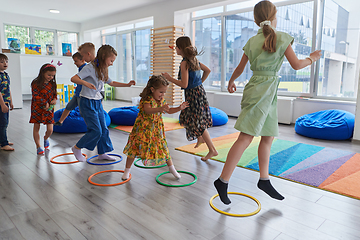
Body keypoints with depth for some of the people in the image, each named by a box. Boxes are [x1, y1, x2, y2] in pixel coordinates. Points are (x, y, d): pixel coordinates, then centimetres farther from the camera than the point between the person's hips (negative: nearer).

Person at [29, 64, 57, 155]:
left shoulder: (52, 84, 6)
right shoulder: (36, 83, -11)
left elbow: (55, 93, 15)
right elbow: (36, 96, -14)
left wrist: (55, 99, -6)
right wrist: (45, 104, -17)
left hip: (49, 110, 4)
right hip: (38, 109, -4)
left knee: (50, 130, 1)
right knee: (36, 128, 5)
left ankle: (46, 138, 36)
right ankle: (38, 147, 18)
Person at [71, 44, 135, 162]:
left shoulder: (103, 70, 10)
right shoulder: (90, 68, -15)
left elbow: (111, 83, 25)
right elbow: (74, 78, -24)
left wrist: (127, 84, 18)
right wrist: (85, 83, -43)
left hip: (98, 102, 8)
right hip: (87, 102, -8)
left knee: (103, 129, 10)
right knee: (96, 130, -9)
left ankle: (102, 153, 24)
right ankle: (77, 148, 12)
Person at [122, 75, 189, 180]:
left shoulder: (161, 100, 1)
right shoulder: (147, 99, -21)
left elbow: (169, 110, 13)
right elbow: (147, 110, -41)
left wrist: (179, 108, -2)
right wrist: (160, 109, -58)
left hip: (156, 129, 5)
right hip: (143, 128, -5)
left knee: (162, 147, 7)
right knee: (135, 147, 1)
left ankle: (171, 167, 25)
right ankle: (127, 170, 19)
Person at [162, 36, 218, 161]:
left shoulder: (184, 63, -19)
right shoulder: (194, 59, 8)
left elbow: (184, 84, -23)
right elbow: (207, 70, 18)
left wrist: (169, 78, -13)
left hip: (193, 93, -9)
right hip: (199, 90, 9)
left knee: (198, 122, -1)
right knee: (186, 117, 25)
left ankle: (212, 150, 3)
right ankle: (200, 138, 39)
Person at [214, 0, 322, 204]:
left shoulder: (252, 41, 11)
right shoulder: (282, 38, -4)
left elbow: (240, 68, 17)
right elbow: (296, 65, -2)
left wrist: (231, 82, 35)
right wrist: (313, 58, 18)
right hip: (262, 92, -7)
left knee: (268, 137, 14)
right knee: (246, 138, -9)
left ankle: (264, 180, 22)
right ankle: (223, 181, -7)